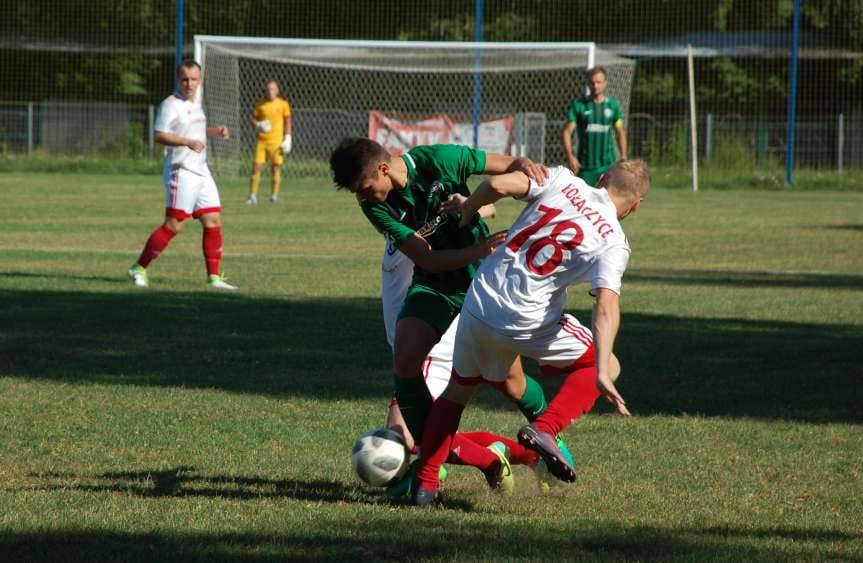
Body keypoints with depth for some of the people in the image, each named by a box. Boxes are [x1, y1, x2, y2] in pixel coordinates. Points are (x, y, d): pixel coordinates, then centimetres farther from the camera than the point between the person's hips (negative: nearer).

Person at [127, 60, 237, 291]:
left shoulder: (195, 105, 17)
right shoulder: (171, 105, -10)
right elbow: (160, 135, -19)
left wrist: (215, 132, 18)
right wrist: (187, 142, -29)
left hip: (201, 171, 9)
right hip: (181, 171, -9)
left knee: (213, 221, 3)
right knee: (173, 225, -9)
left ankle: (214, 276, 6)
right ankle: (139, 268, 0)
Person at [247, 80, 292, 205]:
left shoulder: (283, 104, 2)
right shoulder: (260, 104, 5)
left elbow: (287, 121, 7)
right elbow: (253, 118, 13)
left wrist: (287, 138, 0)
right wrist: (258, 125, -9)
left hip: (276, 141, -1)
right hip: (262, 140, 1)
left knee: (276, 167, 0)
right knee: (256, 167, -5)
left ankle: (274, 195, 11)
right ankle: (252, 196, -1)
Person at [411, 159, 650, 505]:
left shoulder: (561, 180, 1)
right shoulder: (613, 242, -7)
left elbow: (497, 185, -10)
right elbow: (606, 307, -20)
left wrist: (465, 211, 10)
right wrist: (602, 374, -25)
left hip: (478, 305, 4)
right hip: (527, 324, -4)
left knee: (458, 389, 26)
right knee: (608, 365, 15)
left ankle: (425, 483, 23)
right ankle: (543, 430, -3)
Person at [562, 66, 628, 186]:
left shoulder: (613, 105, 7)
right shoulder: (578, 104, 0)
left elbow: (620, 133, 13)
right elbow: (567, 131, -3)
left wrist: (623, 157, 4)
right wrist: (570, 156, -15)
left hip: (608, 165, 1)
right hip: (585, 167, -1)